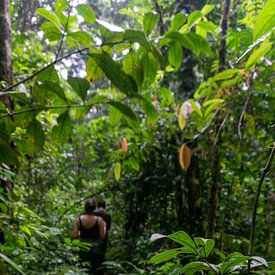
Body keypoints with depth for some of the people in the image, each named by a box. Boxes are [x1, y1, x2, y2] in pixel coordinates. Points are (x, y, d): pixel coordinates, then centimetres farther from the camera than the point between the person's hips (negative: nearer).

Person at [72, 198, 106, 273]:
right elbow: (102, 236, -8)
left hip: (82, 251, 2)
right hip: (95, 250, -2)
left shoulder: (78, 220, -6)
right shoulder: (99, 220, -10)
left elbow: (74, 236, -7)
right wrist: (104, 226, 7)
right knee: (94, 270, 7)